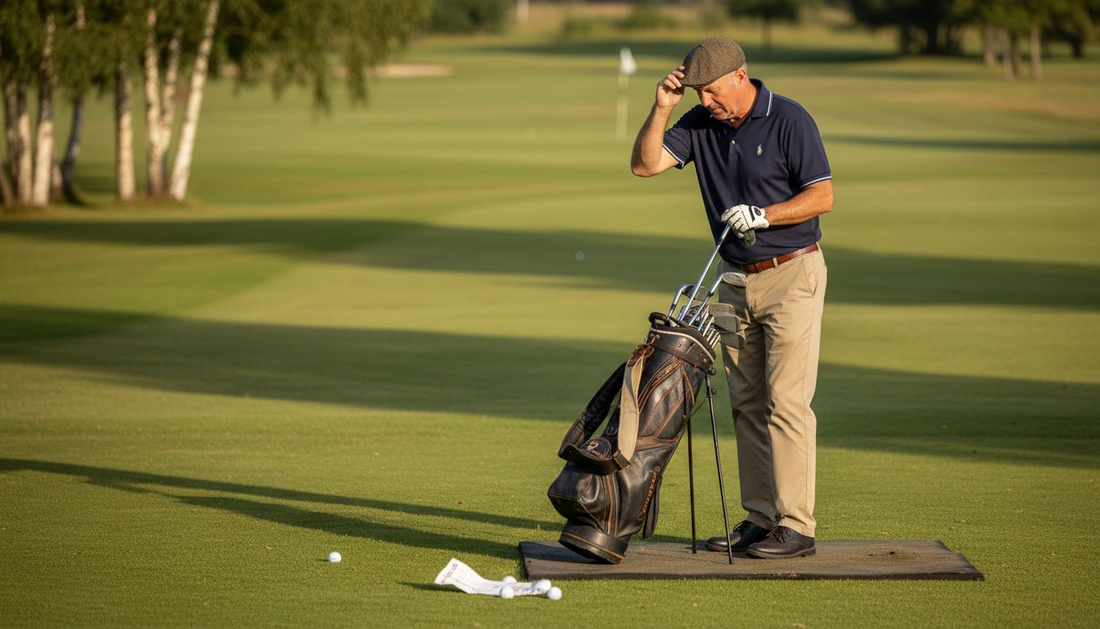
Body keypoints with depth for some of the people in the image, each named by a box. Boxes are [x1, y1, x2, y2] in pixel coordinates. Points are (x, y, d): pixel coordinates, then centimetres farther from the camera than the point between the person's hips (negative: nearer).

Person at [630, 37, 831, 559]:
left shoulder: (789, 120, -13)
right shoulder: (700, 123, 4)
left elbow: (822, 196, -13)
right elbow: (644, 165, -1)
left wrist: (762, 215, -23)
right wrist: (661, 108, -12)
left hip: (791, 274, -7)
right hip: (736, 278, 7)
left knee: (786, 400, -9)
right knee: (746, 403, 8)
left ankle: (795, 527, -7)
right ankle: (759, 519, 15)